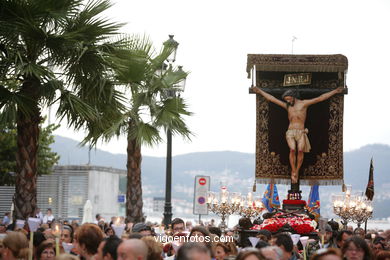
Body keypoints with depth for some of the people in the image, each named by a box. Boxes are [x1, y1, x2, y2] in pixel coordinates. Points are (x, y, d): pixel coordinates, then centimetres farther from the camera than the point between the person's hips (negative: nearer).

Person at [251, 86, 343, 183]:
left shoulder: (304, 103, 6)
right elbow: (271, 98, 16)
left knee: (300, 150, -23)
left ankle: (297, 172, -9)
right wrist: (260, 91, 17)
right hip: (290, 132, 1)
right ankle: (293, 172, -17)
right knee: (292, 150, -23)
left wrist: (334, 91, 0)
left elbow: (320, 98, 3)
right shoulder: (287, 106, 14)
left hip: (301, 133, -1)